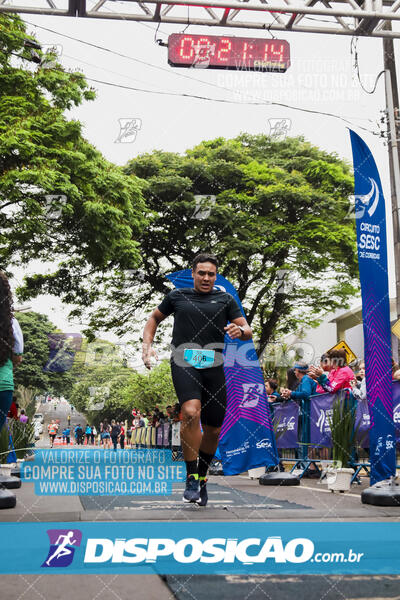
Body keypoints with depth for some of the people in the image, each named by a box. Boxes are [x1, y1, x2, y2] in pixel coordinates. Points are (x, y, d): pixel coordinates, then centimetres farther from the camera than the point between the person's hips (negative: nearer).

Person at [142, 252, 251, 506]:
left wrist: (240, 330, -15)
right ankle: (191, 478, -14)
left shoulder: (225, 299, 14)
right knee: (191, 412, -27)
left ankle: (202, 477, 31)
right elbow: (154, 318, 26)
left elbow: (248, 331, 9)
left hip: (213, 366, 2)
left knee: (213, 430, 6)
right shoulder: (177, 296, 14)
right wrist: (148, 346, 11)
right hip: (184, 363, -2)